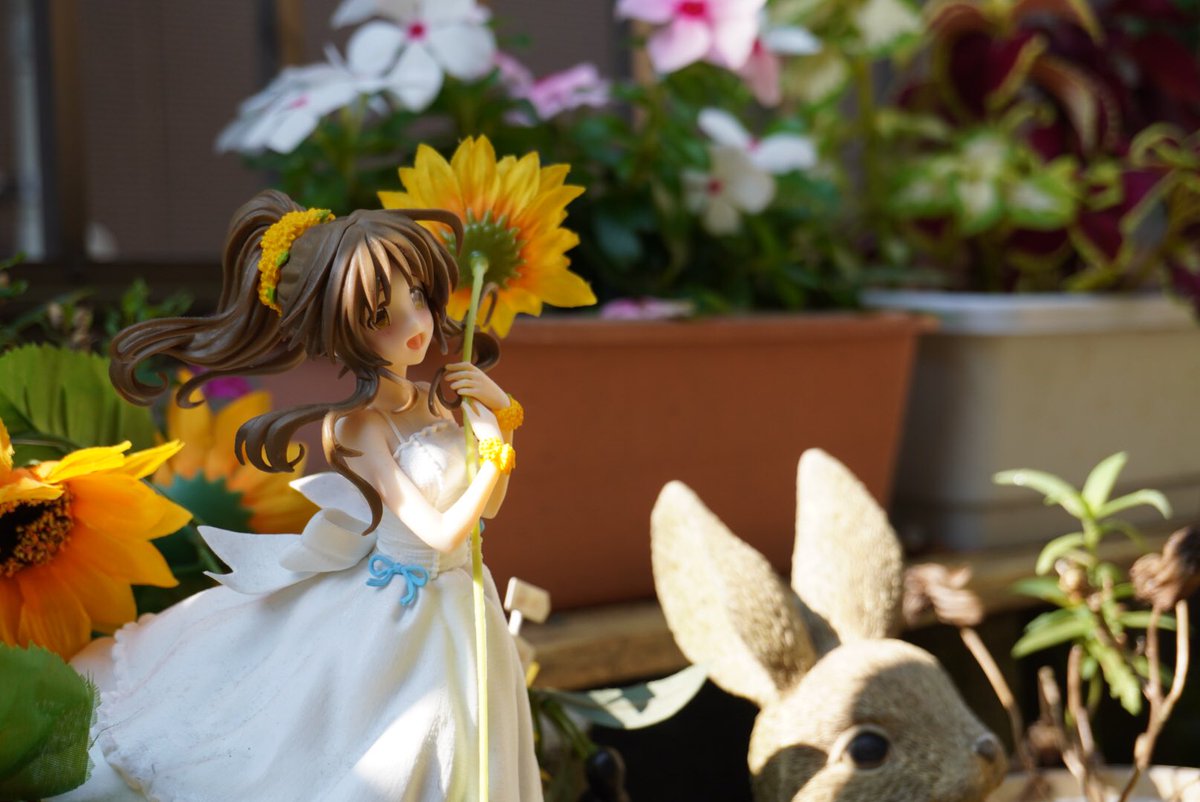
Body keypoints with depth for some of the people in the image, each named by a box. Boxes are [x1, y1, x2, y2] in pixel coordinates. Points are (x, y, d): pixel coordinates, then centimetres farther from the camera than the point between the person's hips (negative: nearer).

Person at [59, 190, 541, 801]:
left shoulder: (435, 399, -5)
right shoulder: (361, 424, -24)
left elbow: (487, 504, 7)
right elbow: (440, 534, -25)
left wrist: (503, 416, -5)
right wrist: (496, 453, -24)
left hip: (451, 610, 6)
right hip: (391, 614, -6)